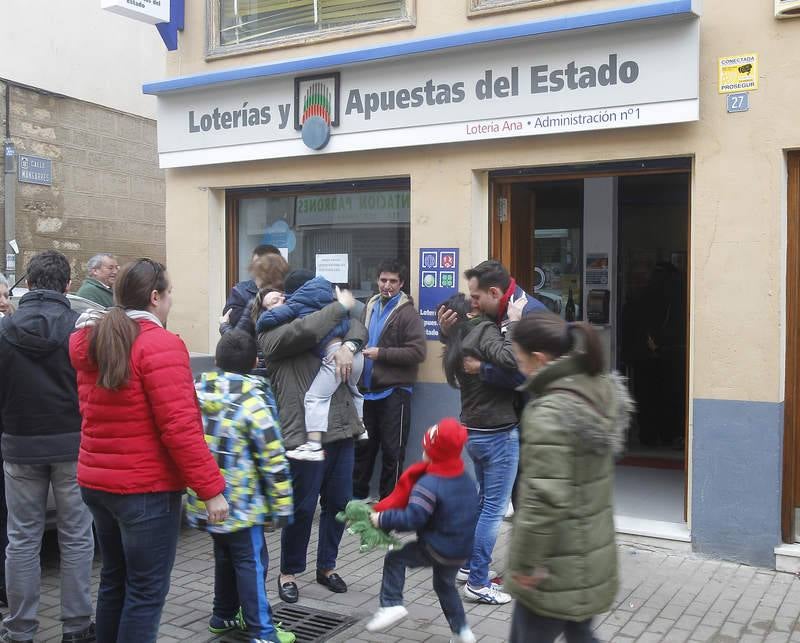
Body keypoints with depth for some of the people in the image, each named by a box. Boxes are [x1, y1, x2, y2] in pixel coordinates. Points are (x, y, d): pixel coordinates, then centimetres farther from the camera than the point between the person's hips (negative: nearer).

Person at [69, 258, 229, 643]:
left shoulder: (92, 343, 9)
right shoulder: (160, 345, -17)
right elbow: (179, 427, -22)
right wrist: (211, 487, -18)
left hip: (95, 481, 8)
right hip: (146, 487, -8)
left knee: (114, 579, 20)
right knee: (146, 590, 2)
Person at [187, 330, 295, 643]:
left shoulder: (196, 391, 4)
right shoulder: (253, 400, -16)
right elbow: (273, 459, -15)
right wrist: (281, 505, -8)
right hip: (239, 502, -7)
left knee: (225, 556, 22)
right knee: (251, 562, 2)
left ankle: (223, 616, 34)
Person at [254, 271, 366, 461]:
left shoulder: (297, 303, 4)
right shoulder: (329, 295, 22)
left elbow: (267, 320, -2)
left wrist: (273, 309, 19)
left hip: (334, 353, -7)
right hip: (354, 350, 7)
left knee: (315, 397, -5)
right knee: (352, 388, 31)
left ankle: (314, 446, -14)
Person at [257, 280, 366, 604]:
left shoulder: (324, 325, 17)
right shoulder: (270, 337, -3)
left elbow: (358, 329, 10)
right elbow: (306, 330, -20)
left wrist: (347, 346, -12)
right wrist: (341, 305, -7)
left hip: (341, 430, 6)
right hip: (305, 434, -6)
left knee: (338, 504, 14)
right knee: (303, 508, 4)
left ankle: (326, 567, 32)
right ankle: (288, 573, 23)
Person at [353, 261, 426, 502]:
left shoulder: (408, 313, -9)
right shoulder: (370, 307, 10)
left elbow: (418, 351, -18)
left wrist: (381, 353, -18)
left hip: (394, 392, -6)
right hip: (368, 389, 6)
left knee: (392, 450, 3)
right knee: (363, 445, 15)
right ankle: (357, 496, 27)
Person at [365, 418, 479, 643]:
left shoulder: (428, 485, -20)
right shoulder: (467, 480, 4)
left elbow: (412, 519, -24)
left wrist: (382, 519, -13)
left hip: (436, 549, -7)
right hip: (462, 549, 8)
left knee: (394, 559, 6)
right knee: (445, 584, 29)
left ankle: (392, 605, -4)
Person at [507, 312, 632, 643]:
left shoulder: (549, 412, -24)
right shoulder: (602, 394, -1)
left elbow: (545, 499, -28)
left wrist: (524, 563, -17)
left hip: (556, 571, -8)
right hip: (590, 558, 8)